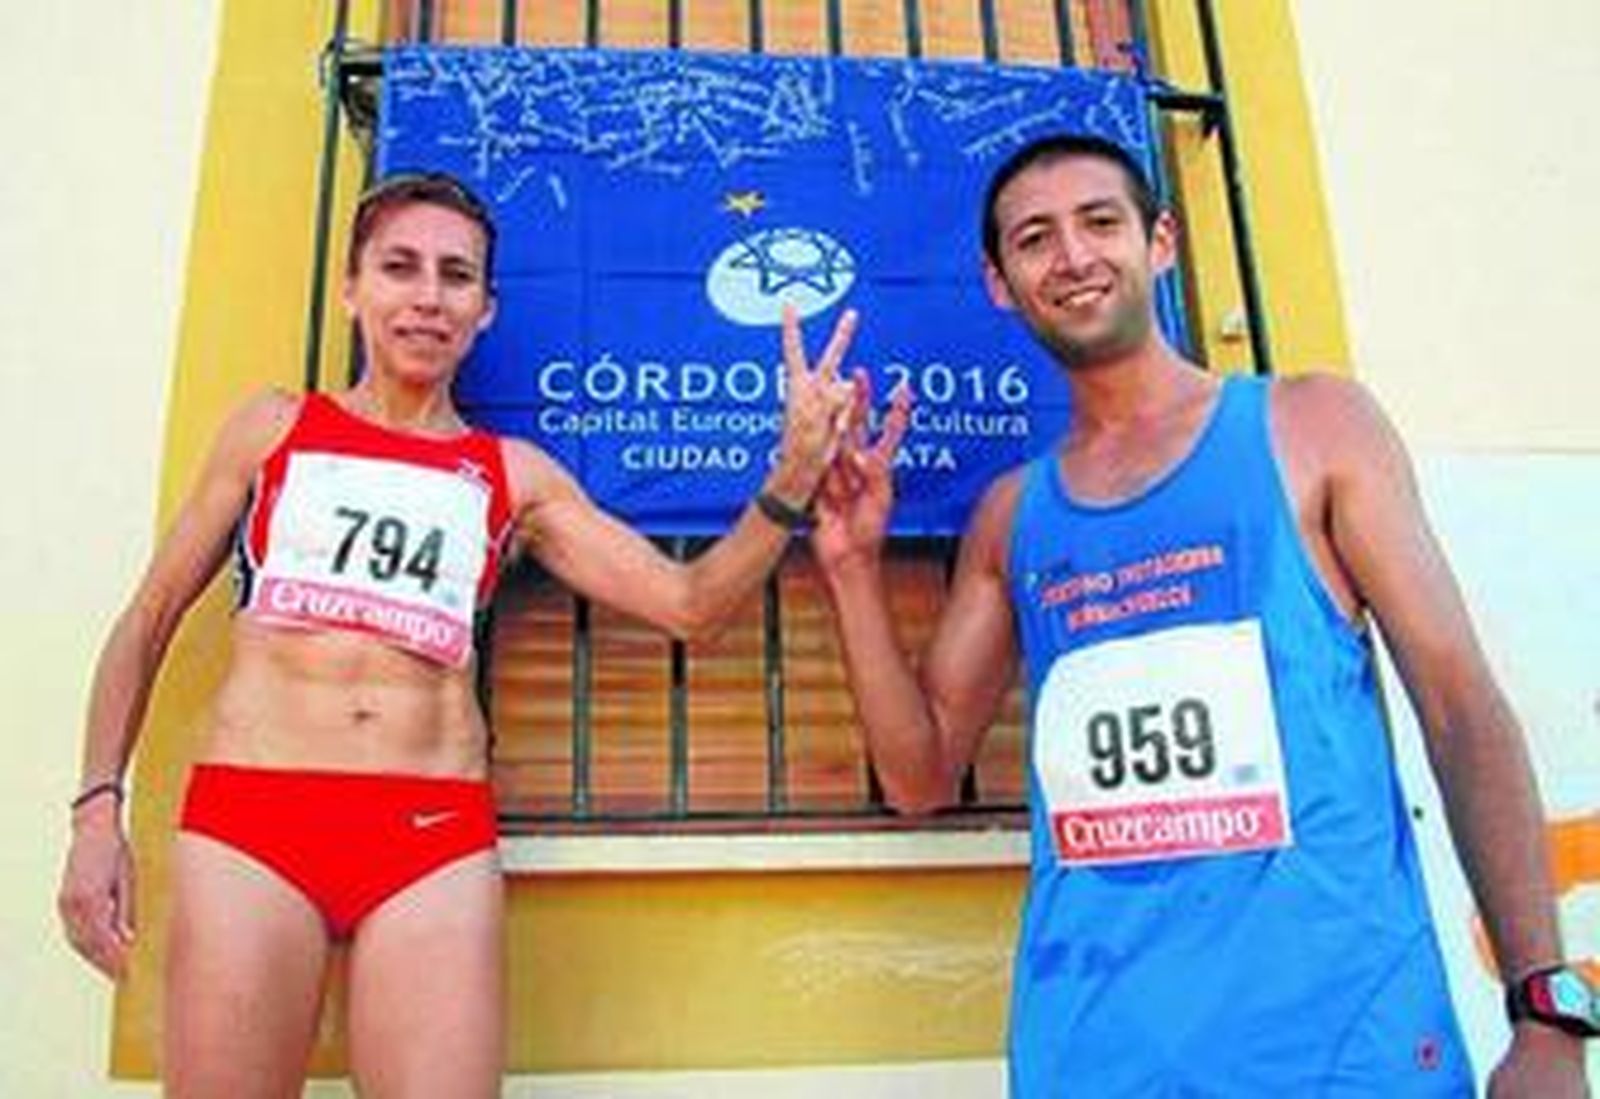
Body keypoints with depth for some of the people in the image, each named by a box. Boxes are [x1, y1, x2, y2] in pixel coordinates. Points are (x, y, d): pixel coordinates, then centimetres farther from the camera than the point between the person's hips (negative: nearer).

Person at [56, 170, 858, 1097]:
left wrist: (791, 480, -10)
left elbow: (689, 603, 5)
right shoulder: (274, 427, 12)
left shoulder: (515, 475, 11)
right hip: (246, 813, 0)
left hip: (437, 835, 1)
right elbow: (150, 618, 15)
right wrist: (99, 806, 6)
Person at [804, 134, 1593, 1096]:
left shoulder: (1312, 426, 2)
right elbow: (922, 775, 11)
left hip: (1339, 1019, -2)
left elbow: (1463, 704, -2)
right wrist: (855, 568, -1)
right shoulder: (1010, 516, 10)